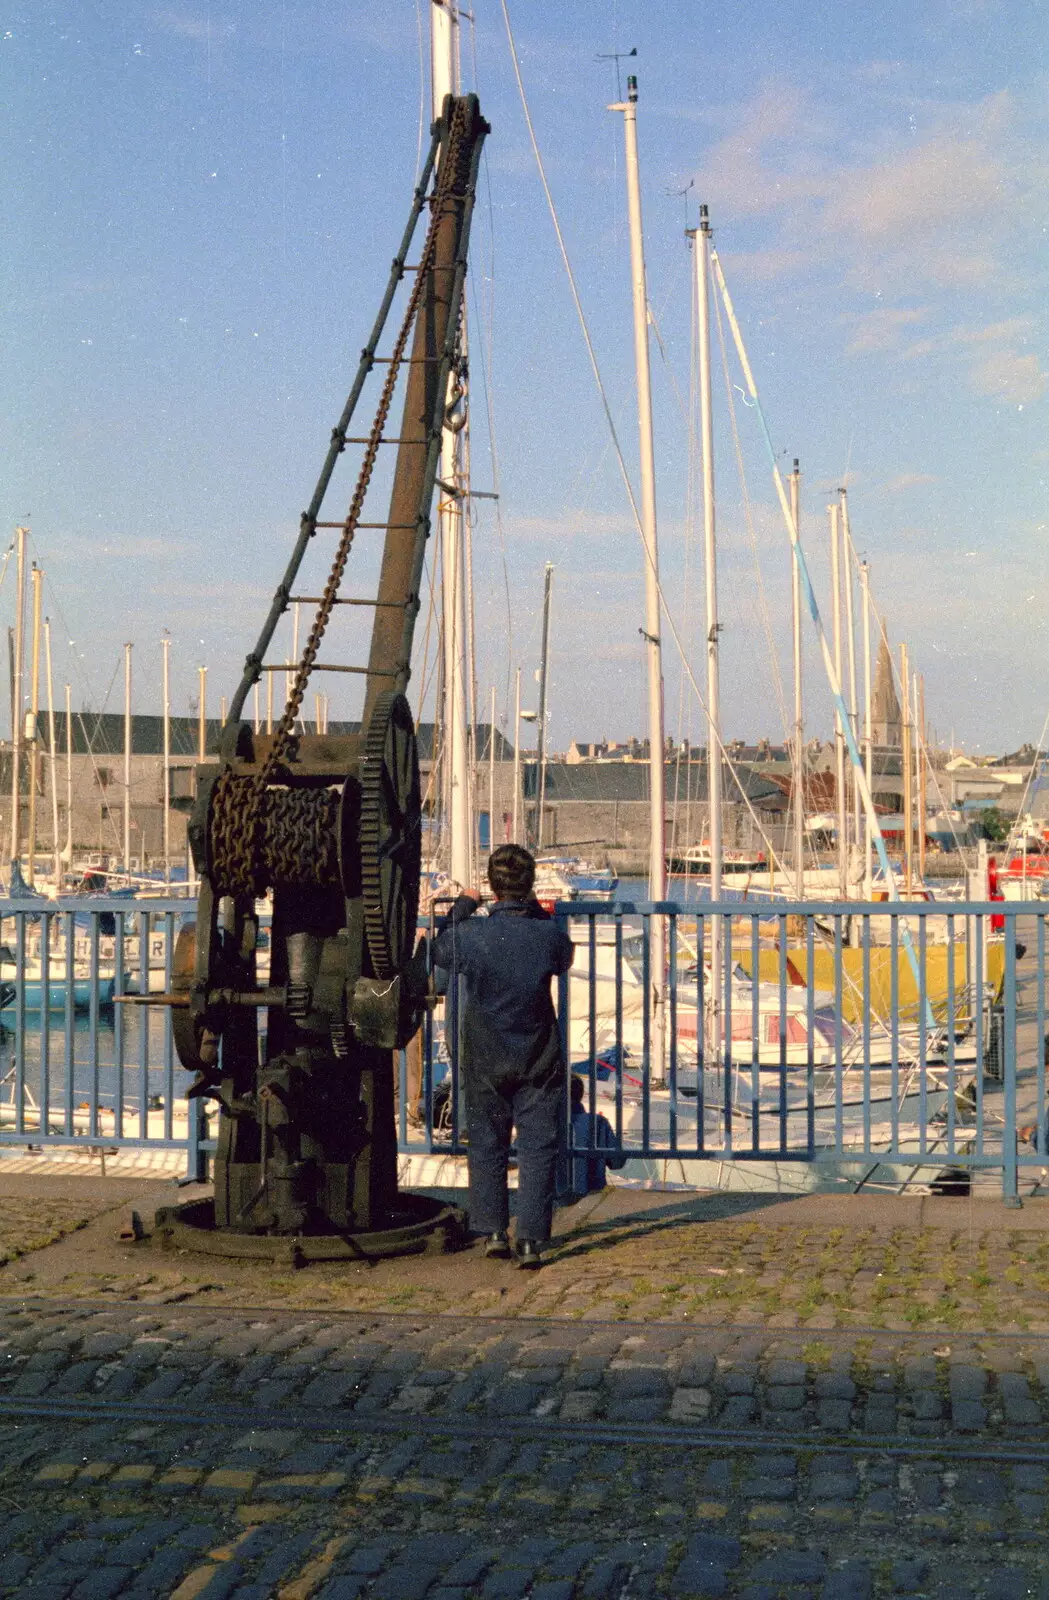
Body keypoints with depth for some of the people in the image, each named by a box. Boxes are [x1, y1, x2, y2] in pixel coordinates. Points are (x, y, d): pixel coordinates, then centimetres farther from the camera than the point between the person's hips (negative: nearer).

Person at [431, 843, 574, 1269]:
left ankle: (493, 1231, 17)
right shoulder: (548, 934, -13)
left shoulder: (470, 934, -13)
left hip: (485, 1061, 1)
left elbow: (438, 951, 9)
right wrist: (537, 911, 16)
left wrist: (461, 906, 19)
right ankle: (531, 1240, 1)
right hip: (539, 1059, -1)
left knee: (487, 1145, 14)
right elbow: (565, 957, 11)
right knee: (538, 1147, 5)